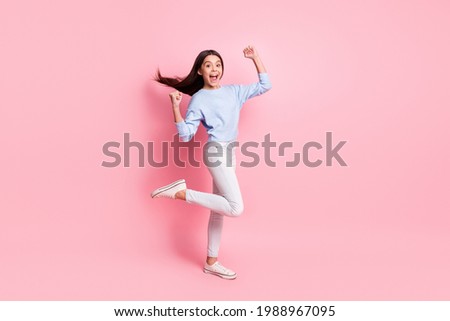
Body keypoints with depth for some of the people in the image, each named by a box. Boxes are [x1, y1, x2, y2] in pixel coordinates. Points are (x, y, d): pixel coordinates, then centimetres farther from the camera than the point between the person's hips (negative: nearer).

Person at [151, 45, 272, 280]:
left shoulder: (233, 91, 12)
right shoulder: (198, 100, -5)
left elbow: (264, 86, 16)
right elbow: (186, 135, -9)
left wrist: (255, 58, 10)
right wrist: (176, 107, -21)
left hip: (228, 153, 7)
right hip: (216, 152, -7)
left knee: (219, 210, 11)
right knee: (236, 208, -19)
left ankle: (211, 263, 21)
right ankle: (180, 192, -9)